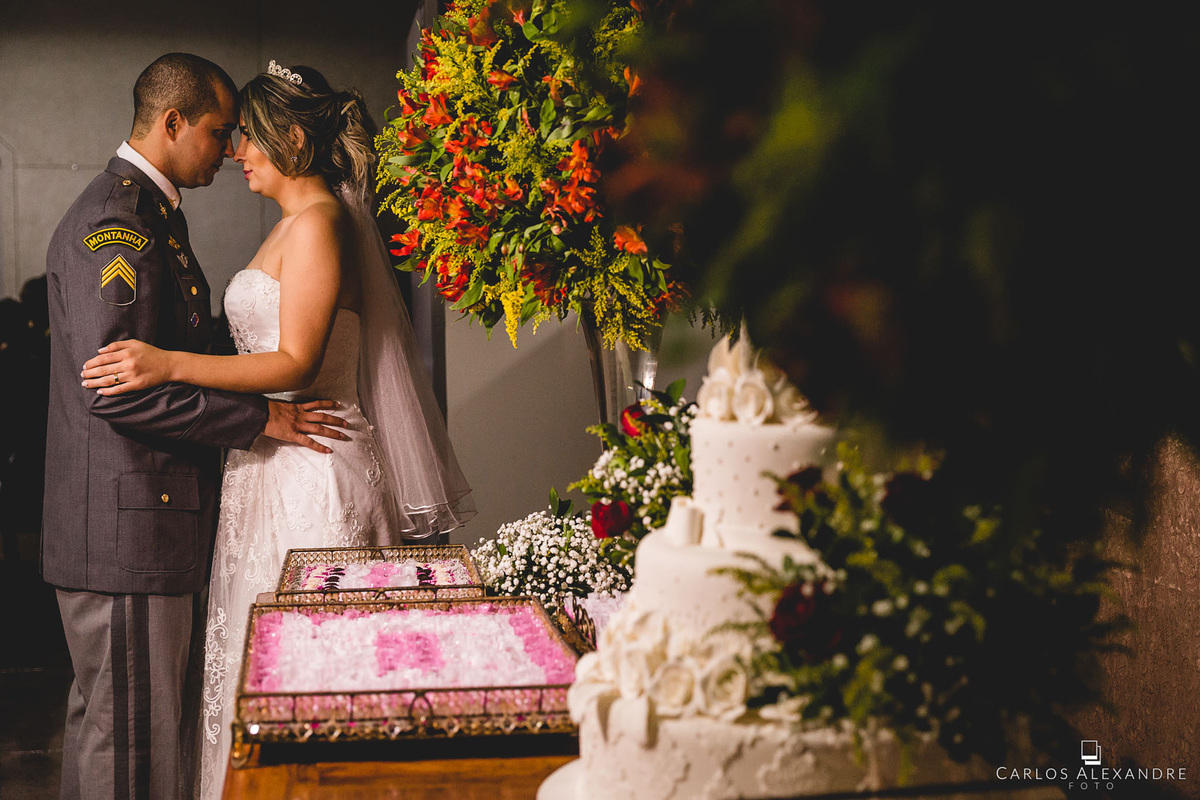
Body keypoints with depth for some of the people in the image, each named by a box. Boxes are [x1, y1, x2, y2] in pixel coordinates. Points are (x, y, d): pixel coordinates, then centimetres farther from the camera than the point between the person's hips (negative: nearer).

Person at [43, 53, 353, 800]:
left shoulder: (152, 212, 17)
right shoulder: (114, 224, -16)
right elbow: (115, 388, -24)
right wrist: (261, 417, -19)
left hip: (148, 519, 11)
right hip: (128, 527, -11)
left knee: (109, 724, 17)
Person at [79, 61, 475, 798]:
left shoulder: (318, 222, -12)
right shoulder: (298, 222, 18)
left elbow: (297, 362, -19)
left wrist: (170, 365, -24)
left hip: (311, 474, -10)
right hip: (278, 467, 10)